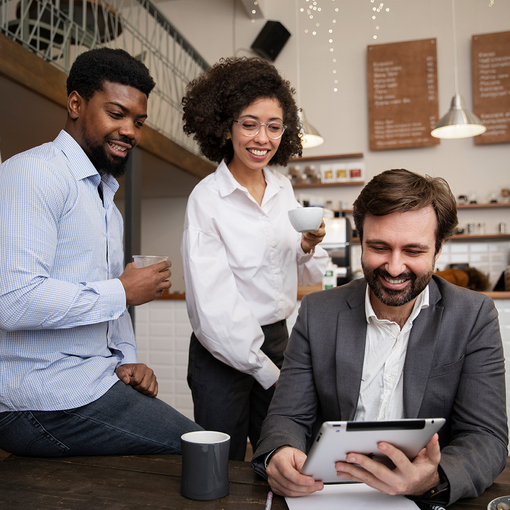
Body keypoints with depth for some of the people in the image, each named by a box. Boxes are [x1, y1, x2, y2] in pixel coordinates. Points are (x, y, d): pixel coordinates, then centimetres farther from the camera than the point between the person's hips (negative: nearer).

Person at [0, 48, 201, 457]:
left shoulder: (106, 196, 20)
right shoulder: (34, 172, -12)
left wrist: (127, 360, 7)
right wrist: (122, 292, -14)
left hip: (95, 382, 9)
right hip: (48, 402, -9)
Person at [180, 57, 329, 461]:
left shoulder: (283, 189, 4)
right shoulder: (207, 198, -15)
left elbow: (309, 277, 11)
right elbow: (214, 308, -17)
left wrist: (309, 247, -10)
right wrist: (266, 370, -13)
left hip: (278, 340, 6)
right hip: (225, 352, -5)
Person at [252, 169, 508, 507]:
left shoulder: (475, 317, -4)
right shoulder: (317, 313, -2)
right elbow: (289, 416, -1)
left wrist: (435, 480, -29)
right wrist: (280, 454, -24)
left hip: (426, 499, 0)